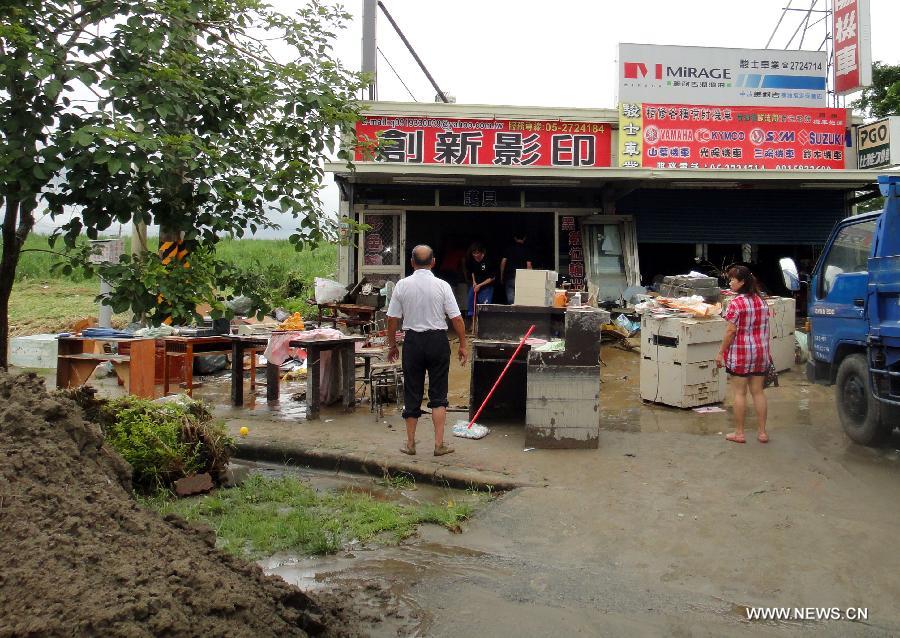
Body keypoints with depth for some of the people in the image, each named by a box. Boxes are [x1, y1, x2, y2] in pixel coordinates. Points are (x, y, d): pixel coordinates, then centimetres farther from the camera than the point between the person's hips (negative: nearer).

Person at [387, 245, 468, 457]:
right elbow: (456, 319, -7)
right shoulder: (442, 286, -7)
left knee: (412, 394, 10)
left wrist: (392, 345, 12)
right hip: (438, 340, -1)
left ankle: (410, 443, 18)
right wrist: (462, 345, 3)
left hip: (413, 341, 1)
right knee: (438, 394, 7)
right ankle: (439, 444, 6)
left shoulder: (402, 285, -3)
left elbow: (392, 319, 0)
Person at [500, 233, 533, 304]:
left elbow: (503, 262, 2)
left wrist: (501, 276, 9)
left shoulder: (509, 248, 6)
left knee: (510, 300, 0)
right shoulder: (526, 249, 3)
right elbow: (529, 265, -4)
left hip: (510, 277, 1)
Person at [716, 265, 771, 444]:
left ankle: (739, 433, 8)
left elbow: (731, 331, -16)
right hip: (761, 354, 6)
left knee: (740, 393, 2)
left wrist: (721, 352, -9)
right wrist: (763, 349, 20)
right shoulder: (761, 302, 8)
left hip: (740, 354, -6)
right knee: (758, 391, 11)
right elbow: (765, 329, 11)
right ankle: (762, 432, 15)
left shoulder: (736, 304, -14)